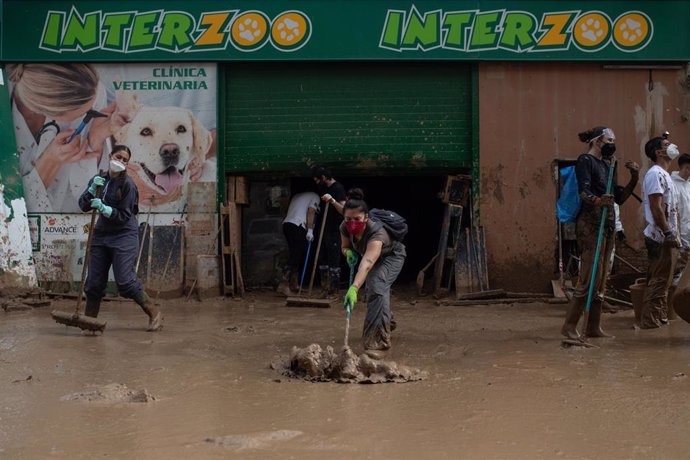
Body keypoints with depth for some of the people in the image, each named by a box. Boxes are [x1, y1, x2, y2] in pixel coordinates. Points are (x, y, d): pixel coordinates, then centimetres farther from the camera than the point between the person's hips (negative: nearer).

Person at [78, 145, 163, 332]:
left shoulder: (127, 184, -11)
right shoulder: (99, 180, 8)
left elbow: (124, 215, -13)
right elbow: (83, 205, 3)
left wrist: (105, 209, -26)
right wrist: (92, 190, -13)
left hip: (124, 235, -6)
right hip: (101, 234, 6)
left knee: (125, 280, -11)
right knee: (94, 281, 5)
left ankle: (154, 314, 2)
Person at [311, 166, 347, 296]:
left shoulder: (338, 188, -14)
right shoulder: (323, 188, 12)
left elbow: (344, 210, -24)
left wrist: (333, 201, -38)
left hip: (334, 231, -9)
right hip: (325, 229, 9)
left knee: (334, 261, -5)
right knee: (322, 259, 11)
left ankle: (334, 291, -1)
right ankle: (325, 288, 18)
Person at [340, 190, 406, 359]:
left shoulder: (376, 234, -45)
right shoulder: (345, 228, -26)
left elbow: (367, 263, -60)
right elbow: (345, 246, -4)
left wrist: (354, 289, -72)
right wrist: (349, 252, -29)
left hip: (392, 256, -7)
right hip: (375, 258, 7)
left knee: (377, 287, -30)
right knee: (373, 288, 24)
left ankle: (377, 343, -29)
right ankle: (387, 322, 58)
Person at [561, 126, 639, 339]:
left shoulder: (605, 164, 21)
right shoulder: (585, 161, -5)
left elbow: (619, 197, 20)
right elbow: (583, 192, -18)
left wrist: (634, 179, 8)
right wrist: (597, 201, -38)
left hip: (607, 224, 9)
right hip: (591, 224, -9)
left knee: (600, 280, 9)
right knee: (590, 277, -14)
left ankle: (594, 327, 13)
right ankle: (569, 325, -11)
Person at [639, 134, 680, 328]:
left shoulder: (663, 174, 19)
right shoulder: (656, 174, -14)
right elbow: (656, 207, -21)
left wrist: (673, 234, 19)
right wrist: (669, 234, -22)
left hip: (665, 237, 10)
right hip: (661, 238, -10)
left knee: (661, 281, 13)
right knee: (659, 281, -8)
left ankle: (660, 318, 19)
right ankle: (650, 321, -6)